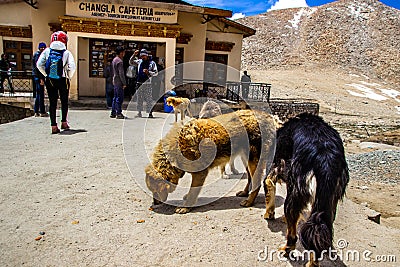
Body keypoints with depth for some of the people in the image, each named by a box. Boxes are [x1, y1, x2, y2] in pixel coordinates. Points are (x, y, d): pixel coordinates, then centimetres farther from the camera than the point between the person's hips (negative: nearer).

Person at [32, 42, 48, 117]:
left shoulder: (36, 54, 18)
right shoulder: (38, 55, -12)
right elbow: (38, 67, -18)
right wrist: (41, 78, -22)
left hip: (36, 76, 10)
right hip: (39, 76, -10)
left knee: (38, 94, 12)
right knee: (41, 94, -6)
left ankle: (36, 111, 16)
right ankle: (42, 112, -2)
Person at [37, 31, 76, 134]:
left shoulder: (47, 51, 4)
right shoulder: (67, 53, -3)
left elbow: (39, 65, -2)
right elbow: (72, 67, -14)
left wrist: (46, 74, 10)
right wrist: (69, 76, 1)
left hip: (50, 81, 2)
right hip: (63, 80, -2)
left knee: (52, 103, 5)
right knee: (64, 102, 15)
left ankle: (54, 126, 4)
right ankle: (64, 122, 20)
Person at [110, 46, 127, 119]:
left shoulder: (114, 60, 16)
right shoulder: (119, 61, -14)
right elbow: (121, 73, -19)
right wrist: (124, 83, -16)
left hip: (115, 82, 10)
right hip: (119, 82, -10)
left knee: (115, 97, 13)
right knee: (119, 98, -6)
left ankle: (113, 113, 16)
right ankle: (119, 113, -4)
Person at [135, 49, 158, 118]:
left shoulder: (152, 63, 2)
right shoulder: (139, 62, 12)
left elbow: (156, 73, 0)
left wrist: (148, 72, -14)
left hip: (147, 83, -4)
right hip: (139, 83, 4)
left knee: (149, 99, -5)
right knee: (139, 98, 6)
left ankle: (150, 113, 0)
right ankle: (139, 112, 13)